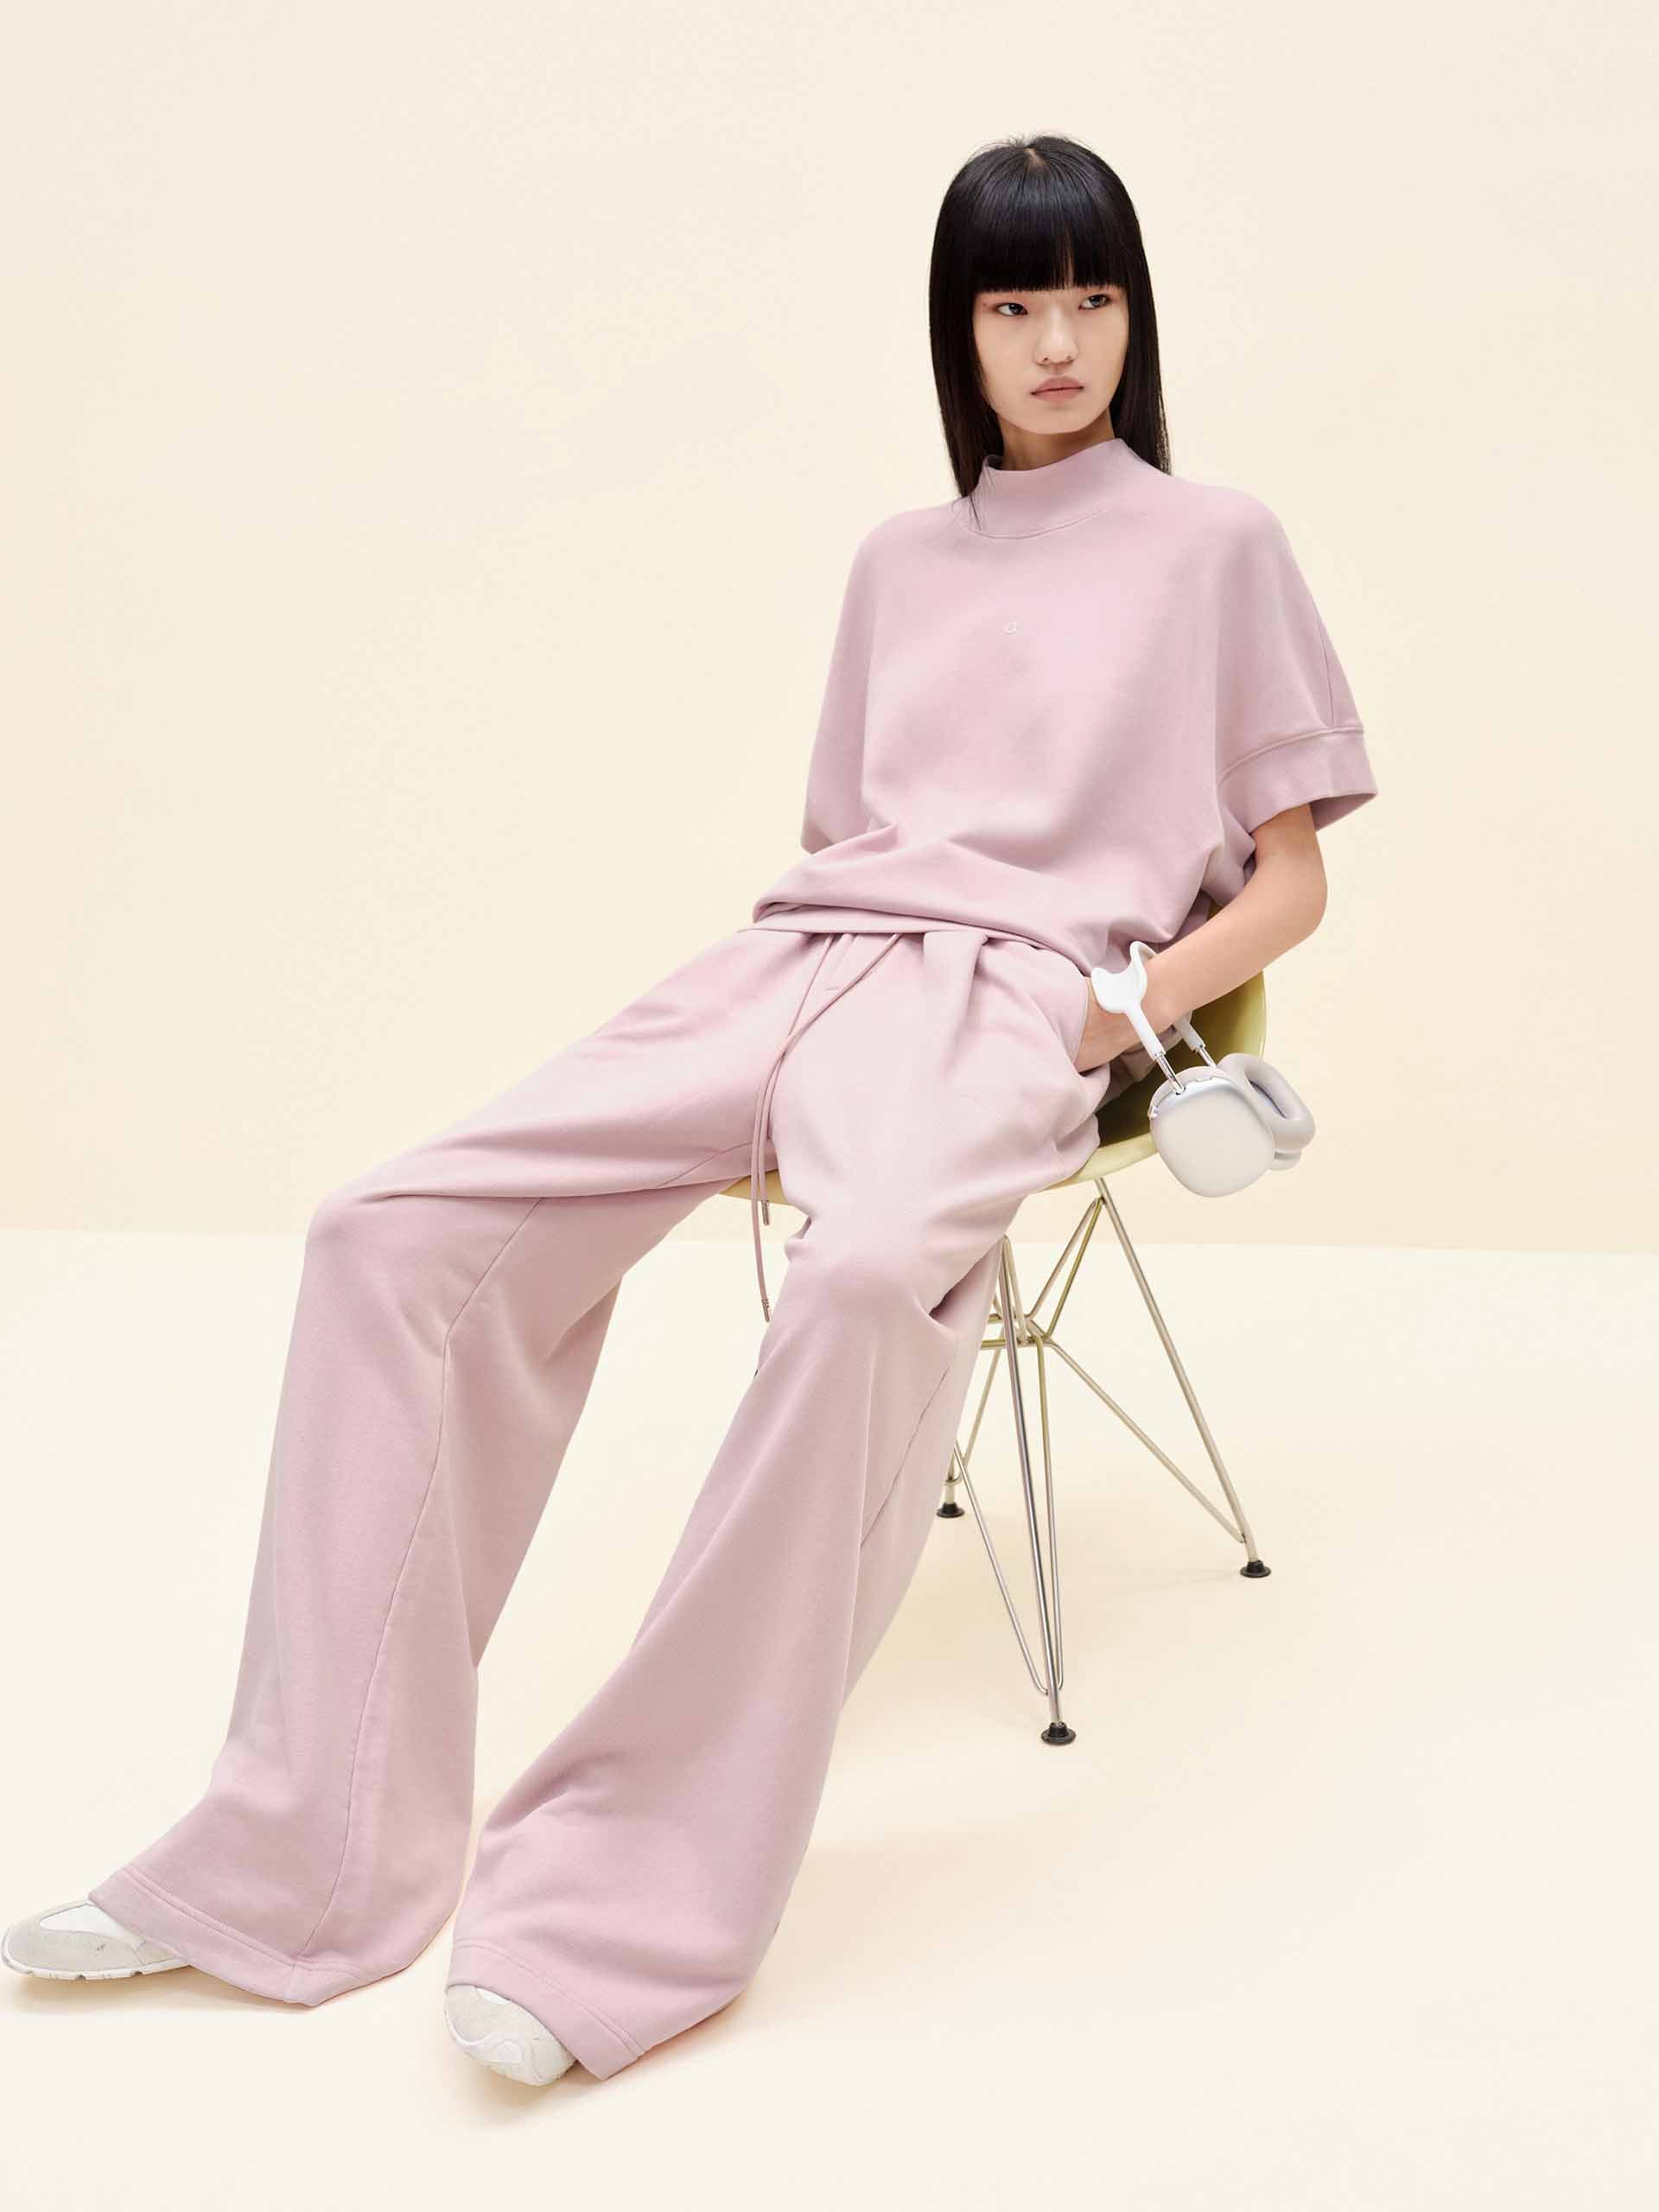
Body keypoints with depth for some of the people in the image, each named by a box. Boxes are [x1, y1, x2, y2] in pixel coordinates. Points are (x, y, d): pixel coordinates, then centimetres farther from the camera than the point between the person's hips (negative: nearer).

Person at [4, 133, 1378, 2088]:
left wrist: (1141, 1000, -8)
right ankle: (311, 1862, -17)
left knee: (868, 1274, -41)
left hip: (1007, 989, -5)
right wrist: (764, 1092, 10)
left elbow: (1288, 882, 12)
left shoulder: (1217, 544, 15)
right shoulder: (899, 558, 28)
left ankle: (636, 1898, -34)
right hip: (795, 957, 5)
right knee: (392, 1228, -17)